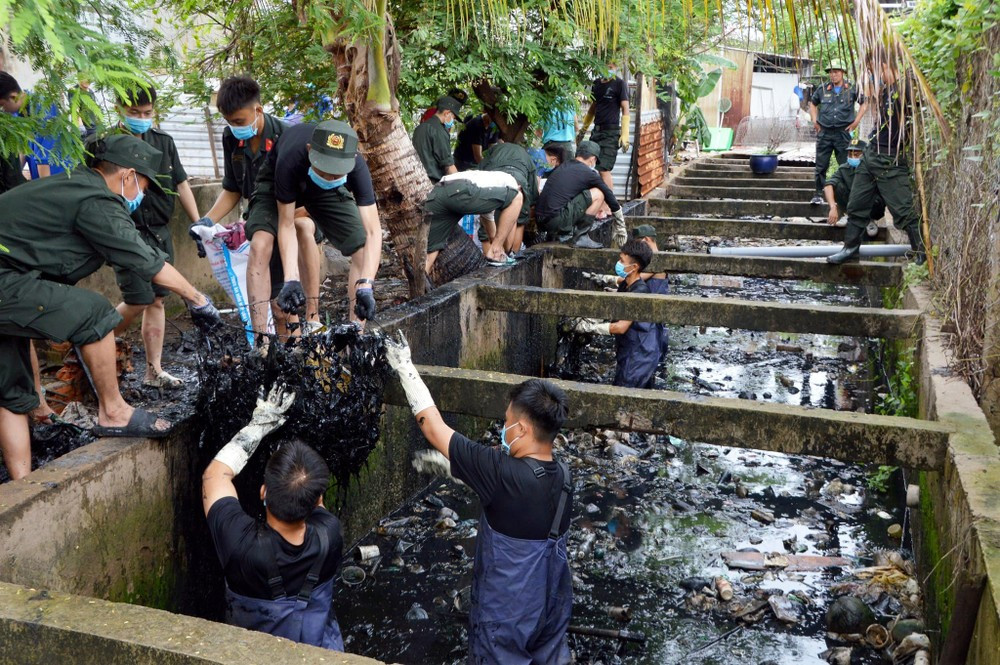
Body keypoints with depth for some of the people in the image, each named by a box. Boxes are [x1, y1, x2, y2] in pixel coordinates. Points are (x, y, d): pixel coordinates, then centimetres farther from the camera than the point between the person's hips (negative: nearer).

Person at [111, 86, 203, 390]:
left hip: (160, 232, 5)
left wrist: (198, 224, 7)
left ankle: (154, 371, 15)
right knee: (139, 300, -11)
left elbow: (181, 184, 11)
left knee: (157, 300, 7)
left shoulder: (163, 141, 8)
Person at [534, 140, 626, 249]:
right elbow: (610, 196, 8)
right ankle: (580, 237, 1)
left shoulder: (562, 167, 20)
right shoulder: (588, 173, 0)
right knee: (598, 194, -2)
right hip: (556, 220, -8)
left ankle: (562, 234, 17)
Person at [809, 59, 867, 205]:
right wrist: (815, 121, 10)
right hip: (824, 133, 2)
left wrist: (856, 121, -1)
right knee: (821, 166, 3)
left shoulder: (852, 89, 0)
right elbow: (813, 103, 21)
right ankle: (819, 194, 11)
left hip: (843, 133, -2)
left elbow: (864, 103, 7)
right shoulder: (823, 89, 6)